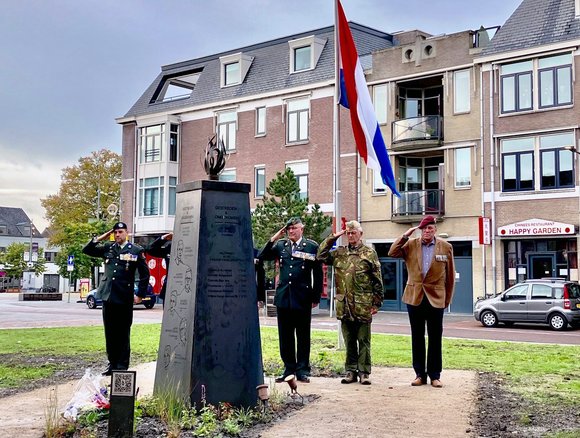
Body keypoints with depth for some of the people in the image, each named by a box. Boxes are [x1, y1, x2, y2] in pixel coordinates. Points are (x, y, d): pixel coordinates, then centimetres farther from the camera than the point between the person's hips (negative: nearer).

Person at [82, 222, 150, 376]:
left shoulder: (136, 250, -1)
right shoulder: (108, 248, 11)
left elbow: (145, 274, 1)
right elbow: (87, 250, 15)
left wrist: (140, 294, -3)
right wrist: (99, 238, 3)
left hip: (124, 299, -4)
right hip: (108, 296, 4)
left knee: (123, 334, 3)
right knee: (110, 333, 10)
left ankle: (122, 367, 10)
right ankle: (112, 364, 21)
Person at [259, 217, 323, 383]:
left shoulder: (312, 246, 0)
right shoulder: (280, 245, 10)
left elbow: (318, 274, 1)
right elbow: (261, 257, 4)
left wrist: (316, 297, -2)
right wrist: (273, 239, -3)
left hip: (302, 299, -3)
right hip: (283, 296, 3)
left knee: (303, 336, 5)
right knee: (285, 336, 8)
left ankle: (303, 370, 14)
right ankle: (289, 369, 18)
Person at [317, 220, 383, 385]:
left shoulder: (369, 253, 1)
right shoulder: (339, 253, 12)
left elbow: (377, 280, 0)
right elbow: (321, 256, 4)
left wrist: (377, 302, -4)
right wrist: (332, 238, 2)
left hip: (363, 306, -3)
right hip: (344, 305, 3)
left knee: (363, 341, 4)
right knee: (349, 341, 11)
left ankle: (364, 372, 11)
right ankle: (351, 371, 19)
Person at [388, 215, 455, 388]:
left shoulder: (446, 247, 2)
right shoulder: (411, 245, 3)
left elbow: (450, 276, 5)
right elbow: (392, 253, -9)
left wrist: (447, 299, 5)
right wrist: (405, 236, -13)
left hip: (436, 298, -1)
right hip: (414, 297, 1)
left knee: (435, 338, 4)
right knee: (417, 338, 7)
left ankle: (435, 375, 12)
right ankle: (420, 374, 16)